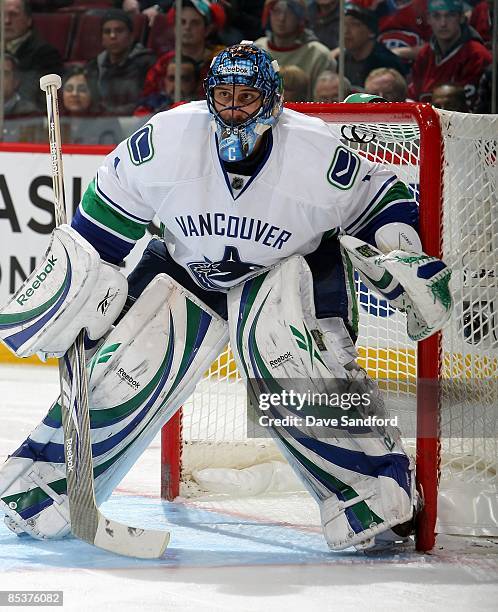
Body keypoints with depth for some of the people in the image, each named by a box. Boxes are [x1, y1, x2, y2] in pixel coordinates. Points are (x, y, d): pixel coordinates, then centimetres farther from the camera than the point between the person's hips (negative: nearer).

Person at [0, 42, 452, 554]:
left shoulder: (318, 152, -23)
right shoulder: (167, 139, -20)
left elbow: (382, 198, -7)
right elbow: (110, 207, -4)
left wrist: (404, 258, -20)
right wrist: (80, 266, -5)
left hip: (289, 267, -2)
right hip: (186, 270, 2)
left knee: (282, 347, -31)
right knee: (131, 363, -13)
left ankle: (370, 490, -24)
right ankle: (46, 480, 6)